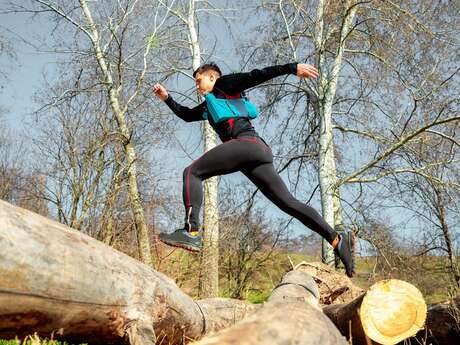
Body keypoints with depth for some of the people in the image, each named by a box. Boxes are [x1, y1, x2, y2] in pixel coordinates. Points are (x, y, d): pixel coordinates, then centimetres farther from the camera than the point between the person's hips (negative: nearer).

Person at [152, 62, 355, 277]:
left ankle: (191, 232, -27)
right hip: (260, 151, 9)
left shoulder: (224, 85, 14)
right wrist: (166, 98, 35)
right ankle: (337, 240, -4)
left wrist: (292, 68, -8)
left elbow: (256, 76, 1)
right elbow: (187, 115, 45)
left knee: (192, 172, -11)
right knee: (288, 202, 1)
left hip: (246, 142, -9)